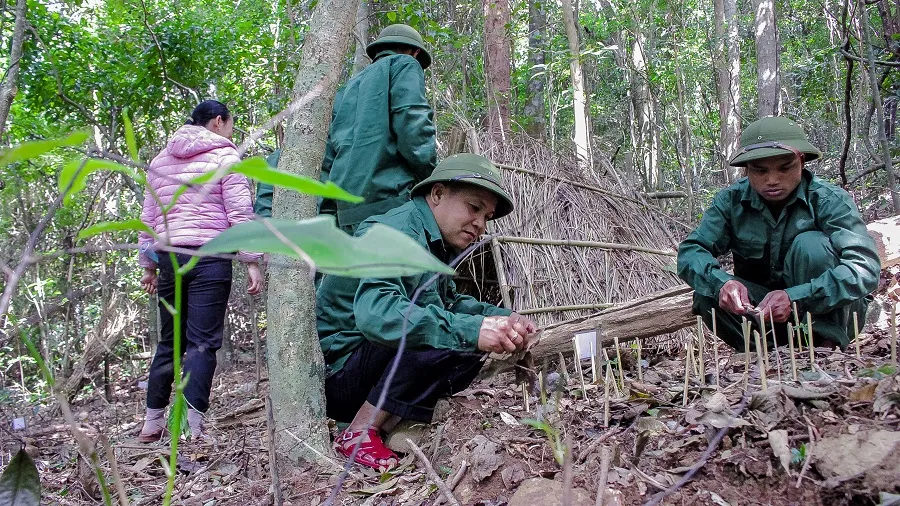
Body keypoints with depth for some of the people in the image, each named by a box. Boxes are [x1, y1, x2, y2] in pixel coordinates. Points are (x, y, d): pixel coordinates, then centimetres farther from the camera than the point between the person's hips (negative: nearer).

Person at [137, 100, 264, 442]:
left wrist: (148, 264, 22)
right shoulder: (225, 155, 2)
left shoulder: (161, 159, 20)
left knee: (169, 341, 14)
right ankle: (192, 428, -10)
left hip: (169, 255, 6)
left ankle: (152, 423, 17)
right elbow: (240, 212, -7)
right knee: (203, 343, -6)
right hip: (209, 256, -6)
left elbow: (148, 217, 19)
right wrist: (252, 261, -7)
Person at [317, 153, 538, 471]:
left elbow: (451, 302, 15)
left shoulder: (435, 243, 12)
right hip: (334, 371, -10)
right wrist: (470, 330, -40)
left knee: (474, 342, 2)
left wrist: (503, 319, -4)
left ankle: (388, 424, -3)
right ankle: (359, 434, -16)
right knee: (448, 335, -27)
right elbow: (375, 312, -36)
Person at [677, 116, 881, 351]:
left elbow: (865, 266, -31)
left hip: (830, 312, -2)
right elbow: (690, 252, -18)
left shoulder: (829, 200, -18)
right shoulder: (732, 201, -9)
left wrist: (796, 298, -44)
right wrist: (721, 283, -41)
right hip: (758, 310, 2)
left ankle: (824, 347, -22)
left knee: (810, 244, -27)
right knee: (706, 295, -24)